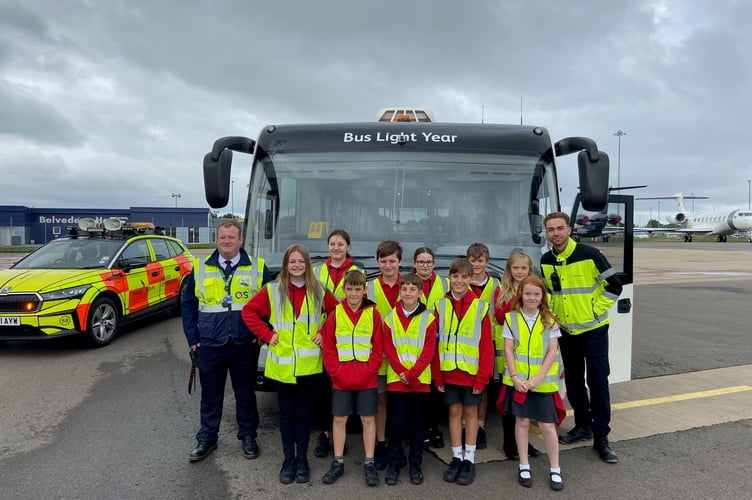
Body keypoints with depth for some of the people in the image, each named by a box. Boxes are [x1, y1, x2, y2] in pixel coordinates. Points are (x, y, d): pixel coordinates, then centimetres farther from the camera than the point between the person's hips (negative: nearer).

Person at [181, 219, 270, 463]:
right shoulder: (200, 268, 4)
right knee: (210, 395, 13)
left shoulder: (258, 268, 0)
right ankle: (207, 439, 30)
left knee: (246, 393, 13)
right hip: (209, 346, 1)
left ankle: (248, 436, 29)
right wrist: (192, 338, 2)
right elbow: (187, 304, 7)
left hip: (245, 345, -1)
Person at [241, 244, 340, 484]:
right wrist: (267, 334, -6)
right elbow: (249, 311, 1)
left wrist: (325, 333, 0)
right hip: (282, 363, 0)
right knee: (286, 413, 9)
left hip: (308, 364, 1)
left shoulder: (319, 291, 2)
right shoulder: (272, 290, -2)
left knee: (303, 411, 10)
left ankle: (302, 459, 23)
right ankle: (288, 460, 22)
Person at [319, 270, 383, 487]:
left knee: (368, 419, 7)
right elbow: (328, 349, 1)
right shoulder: (335, 314, 0)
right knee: (339, 419, 9)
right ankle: (338, 463, 23)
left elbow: (378, 349, -2)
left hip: (367, 379, -1)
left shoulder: (373, 314, -3)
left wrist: (368, 372, -10)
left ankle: (369, 464, 18)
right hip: (341, 379, 1)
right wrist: (336, 373, -7)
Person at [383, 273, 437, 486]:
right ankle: (394, 463, 20)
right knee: (395, 422, 5)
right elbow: (388, 348, -1)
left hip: (420, 380, 0)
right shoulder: (390, 317, 2)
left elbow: (429, 350, -6)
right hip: (396, 378, 1)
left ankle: (416, 464, 23)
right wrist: (401, 372, -13)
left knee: (417, 423, 9)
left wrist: (411, 373, -14)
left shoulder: (428, 317, -2)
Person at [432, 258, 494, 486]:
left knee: (470, 412, 10)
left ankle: (469, 460, 22)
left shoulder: (480, 307, -7)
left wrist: (482, 376, -10)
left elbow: (486, 344, -7)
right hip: (449, 371, 2)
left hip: (471, 371, -2)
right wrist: (437, 374, -2)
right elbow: (435, 342, 1)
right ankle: (456, 457, 24)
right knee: (454, 411, 12)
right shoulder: (441, 305, 0)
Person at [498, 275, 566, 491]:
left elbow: (552, 351, -5)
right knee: (522, 421, 9)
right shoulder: (511, 318, -2)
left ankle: (555, 469, 20)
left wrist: (539, 378, -14)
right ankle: (524, 466, 23)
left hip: (543, 381, 0)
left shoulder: (549, 320, -2)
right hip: (518, 380, 0)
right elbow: (508, 349, -4)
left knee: (547, 425, 4)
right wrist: (514, 377, -12)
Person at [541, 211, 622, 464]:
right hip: (566, 331, 5)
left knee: (598, 381, -3)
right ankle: (583, 426, 28)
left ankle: (601, 437, 6)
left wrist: (595, 310, -10)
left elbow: (614, 285, -8)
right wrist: (554, 314, 4)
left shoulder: (589, 254, -14)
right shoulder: (546, 261, 0)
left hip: (593, 330, -5)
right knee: (573, 381, 12)